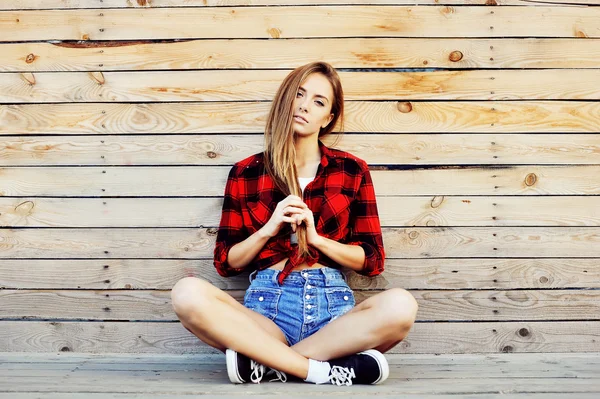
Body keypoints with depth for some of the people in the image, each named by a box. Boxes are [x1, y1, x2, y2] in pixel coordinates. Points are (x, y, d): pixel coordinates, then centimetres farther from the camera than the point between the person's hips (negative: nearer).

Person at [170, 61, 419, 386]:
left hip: (331, 304, 1)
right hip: (266, 305, 0)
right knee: (188, 293, -31)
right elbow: (225, 263, 11)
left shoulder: (352, 171, 12)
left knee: (399, 305, -33)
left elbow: (372, 261, 9)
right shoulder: (245, 173, 12)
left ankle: (266, 363, -24)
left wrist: (315, 237, -6)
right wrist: (269, 228, -6)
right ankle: (323, 370, -29)